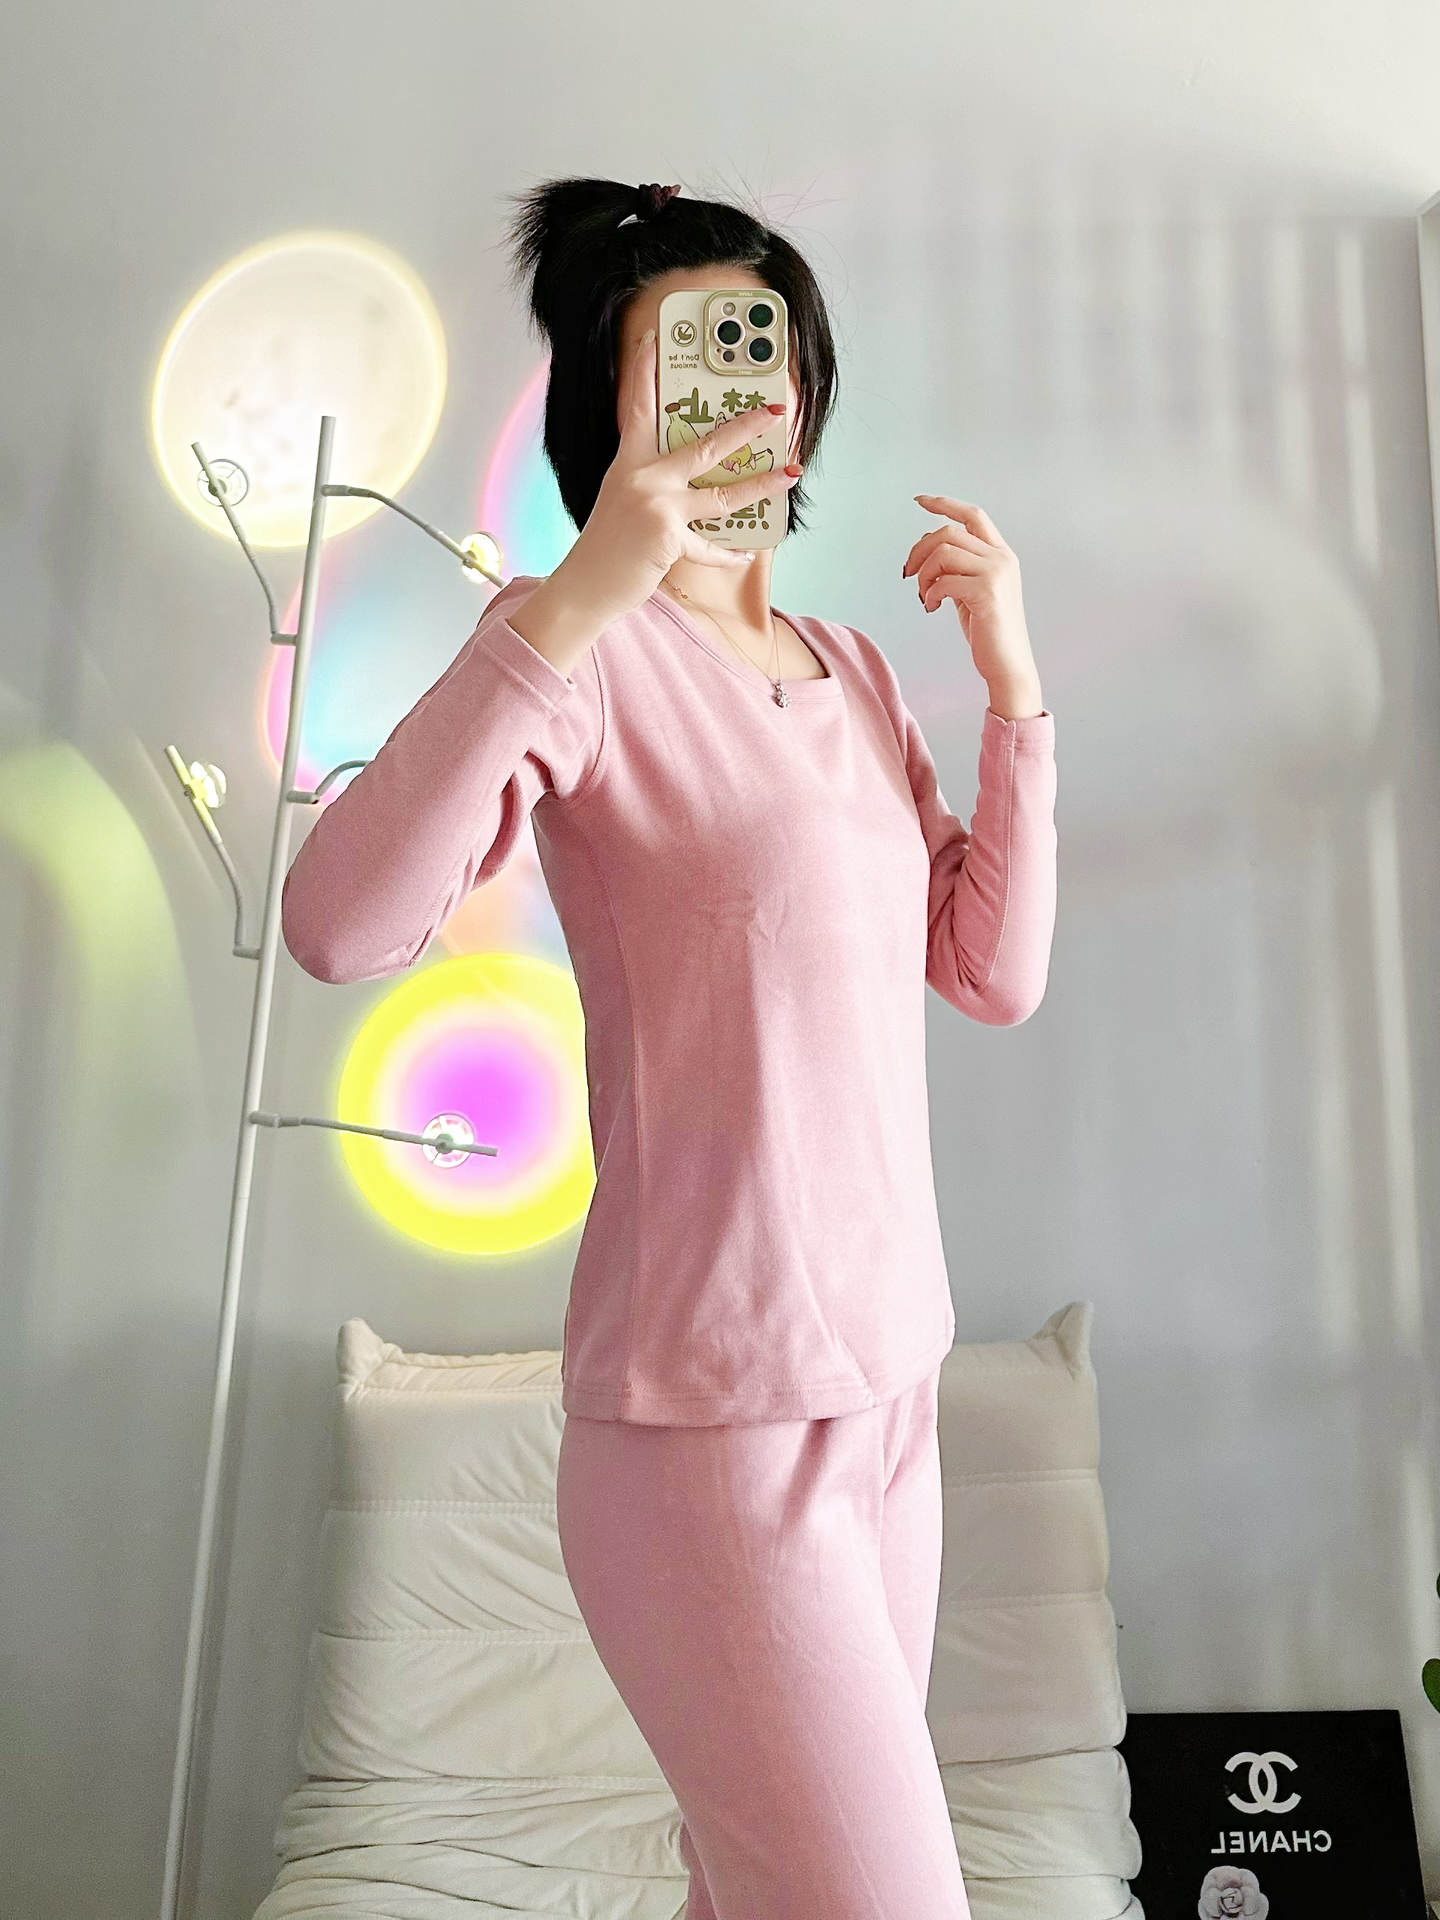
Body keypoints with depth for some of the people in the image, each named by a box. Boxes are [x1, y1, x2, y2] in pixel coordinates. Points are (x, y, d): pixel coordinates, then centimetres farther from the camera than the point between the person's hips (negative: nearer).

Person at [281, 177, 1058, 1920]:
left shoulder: (850, 671, 12)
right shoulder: (583, 647, -10)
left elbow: (995, 973, 9)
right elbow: (338, 925, -26)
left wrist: (1014, 682, 2)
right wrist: (580, 595, -27)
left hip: (887, 1383, 7)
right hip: (711, 1416, -7)